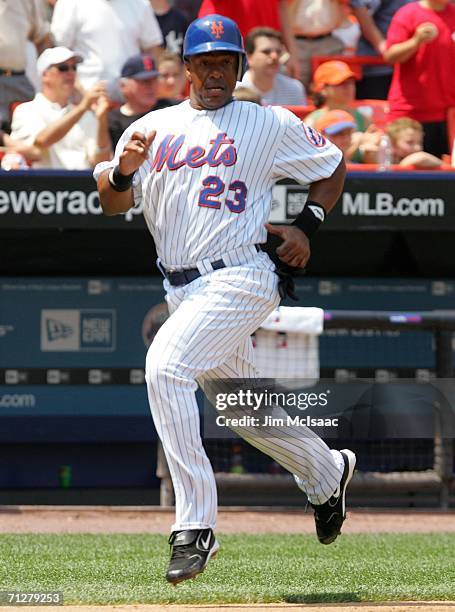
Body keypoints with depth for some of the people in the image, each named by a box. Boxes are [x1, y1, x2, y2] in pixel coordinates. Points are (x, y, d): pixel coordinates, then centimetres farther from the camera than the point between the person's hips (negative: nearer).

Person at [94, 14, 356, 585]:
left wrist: (306, 226, 0)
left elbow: (332, 165, 14)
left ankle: (194, 526, -27)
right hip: (181, 289, 6)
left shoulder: (270, 125, 2)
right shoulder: (152, 129, 11)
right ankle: (326, 471, 47)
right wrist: (123, 171, -19)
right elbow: (112, 203, 4)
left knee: (165, 365, -27)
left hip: (240, 277, -6)